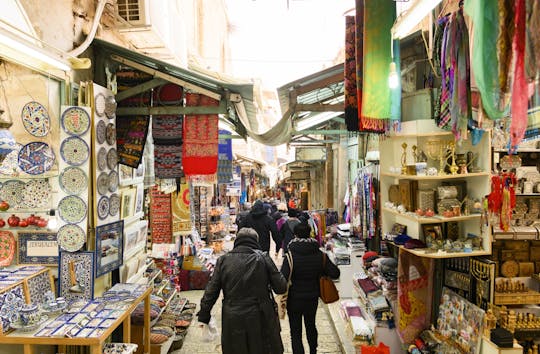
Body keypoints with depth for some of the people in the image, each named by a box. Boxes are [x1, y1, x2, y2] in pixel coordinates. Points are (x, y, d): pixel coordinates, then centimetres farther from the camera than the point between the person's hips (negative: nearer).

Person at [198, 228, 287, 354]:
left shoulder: (223, 260, -2)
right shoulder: (263, 258, -7)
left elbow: (211, 291, 0)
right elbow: (281, 288, -5)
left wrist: (204, 315, 10)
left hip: (232, 320, 1)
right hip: (260, 319, -1)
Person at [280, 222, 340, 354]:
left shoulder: (290, 256, -20)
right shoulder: (319, 255, -8)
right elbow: (335, 273, -8)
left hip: (294, 300, -4)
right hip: (312, 299, 5)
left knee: (295, 332, 8)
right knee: (311, 326, 26)